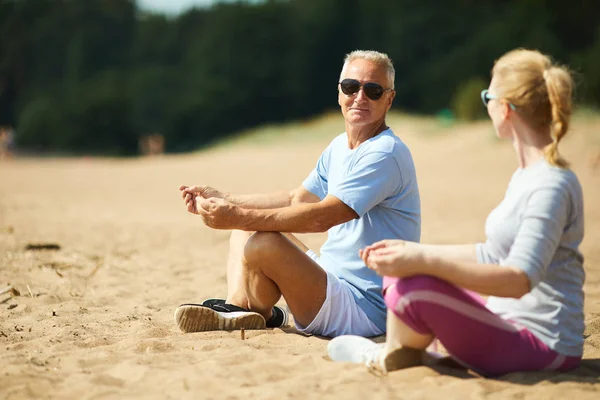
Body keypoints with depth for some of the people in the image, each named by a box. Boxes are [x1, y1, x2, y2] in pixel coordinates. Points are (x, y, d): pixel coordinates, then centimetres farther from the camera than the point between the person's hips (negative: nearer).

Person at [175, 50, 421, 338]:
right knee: (246, 228, 13)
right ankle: (238, 310, -4)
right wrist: (223, 199, 9)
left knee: (261, 244, -26)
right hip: (330, 276, 10)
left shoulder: (385, 154, -19)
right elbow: (297, 199, 19)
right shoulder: (339, 147, 12)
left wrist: (239, 217, -27)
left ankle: (258, 316, 1)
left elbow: (321, 217, -27)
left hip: (364, 311, -10)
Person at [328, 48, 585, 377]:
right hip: (510, 326, 10)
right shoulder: (524, 176, 13)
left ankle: (390, 360, 0)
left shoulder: (551, 186, -19)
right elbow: (492, 256, 21)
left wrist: (425, 260, -32)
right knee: (399, 268, 14)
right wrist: (413, 252, 14)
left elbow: (519, 280, -28)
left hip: (544, 346, -10)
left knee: (417, 286, -27)